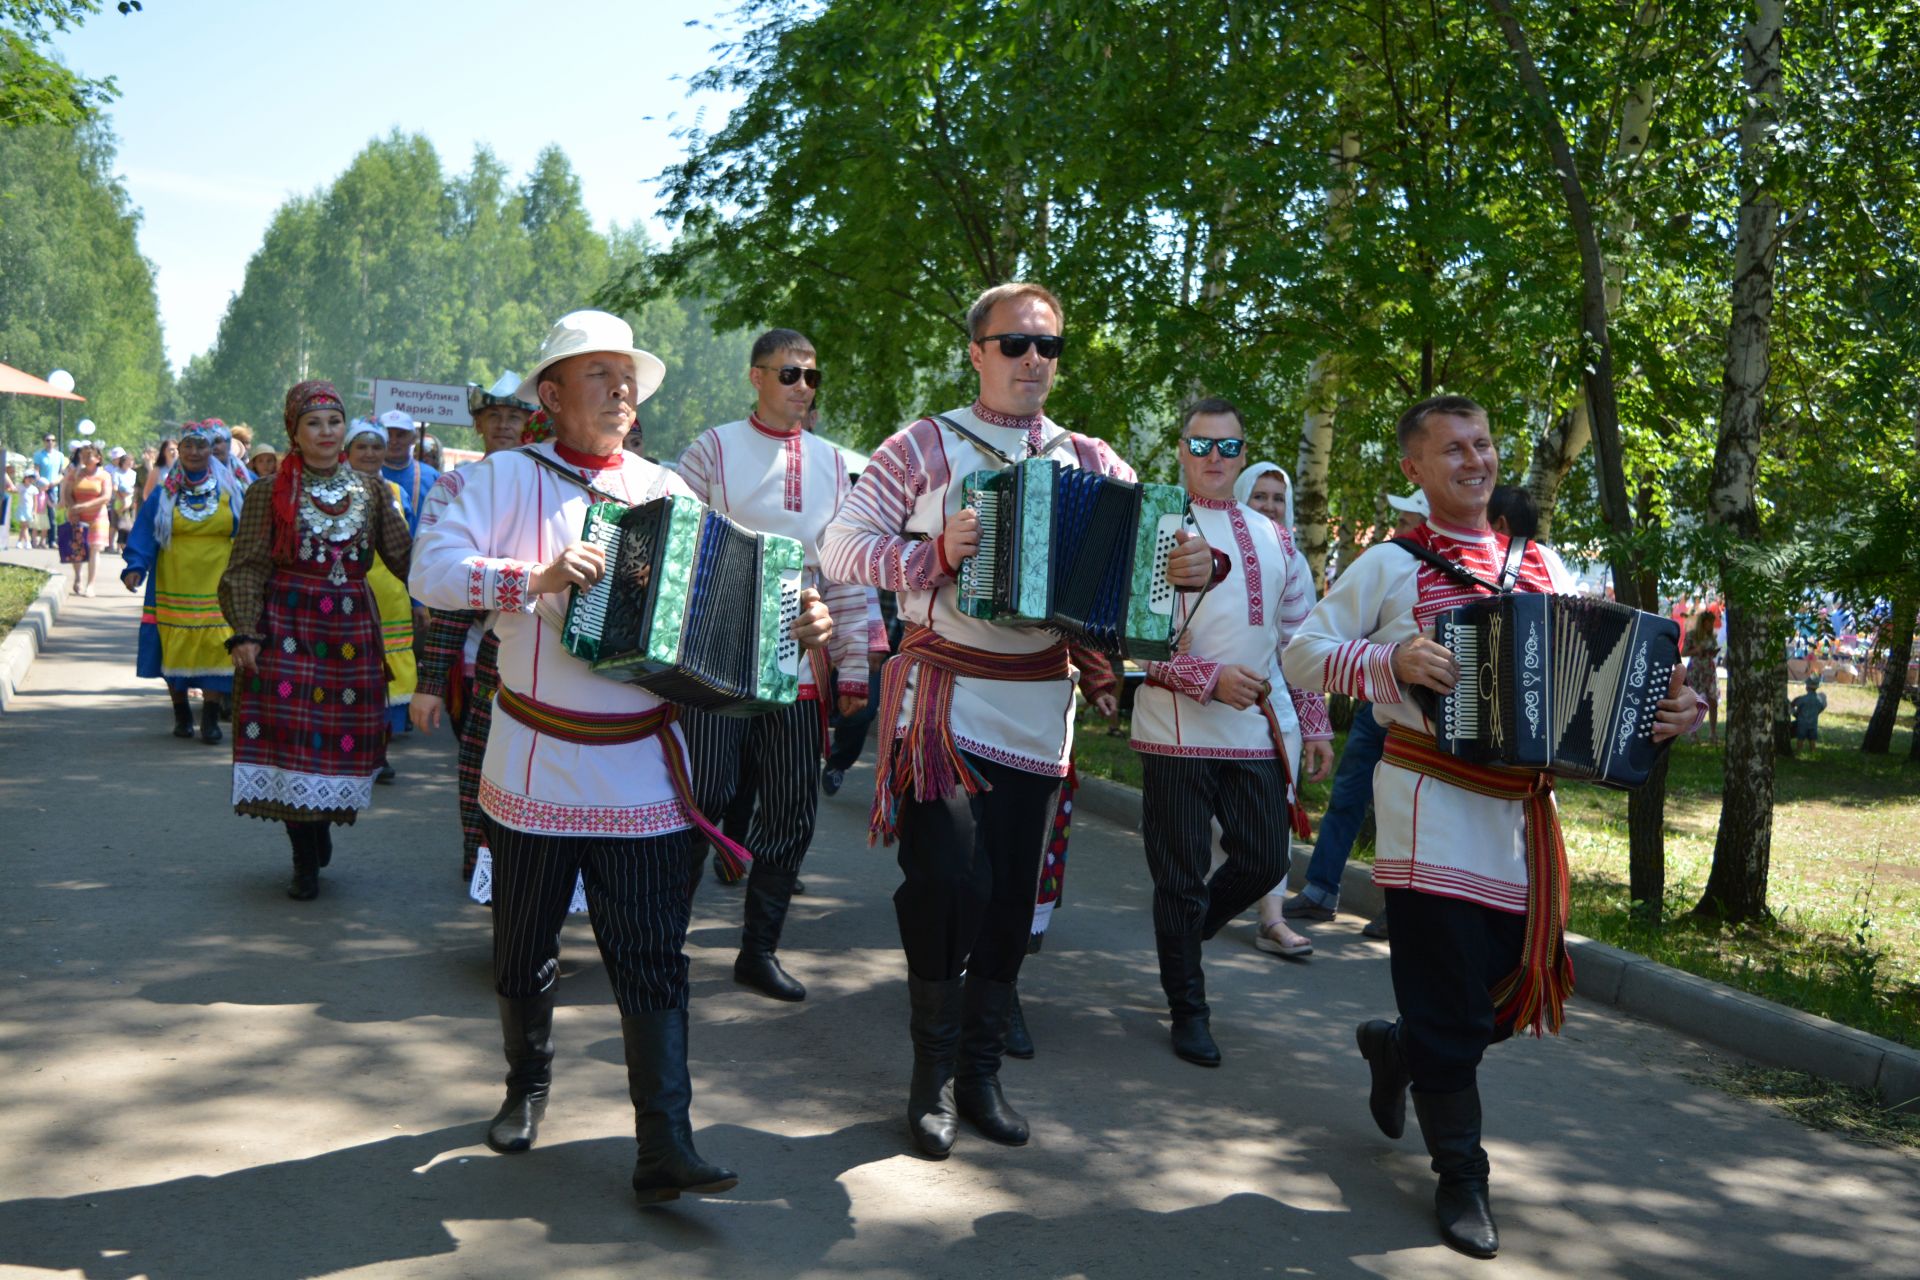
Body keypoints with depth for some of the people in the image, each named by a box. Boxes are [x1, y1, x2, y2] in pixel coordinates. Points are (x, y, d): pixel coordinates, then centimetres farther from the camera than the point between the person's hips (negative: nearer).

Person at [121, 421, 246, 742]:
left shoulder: (229, 492, 6)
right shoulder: (164, 494, 5)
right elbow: (143, 534, 1)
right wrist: (135, 567, -14)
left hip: (216, 587, 0)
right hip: (173, 587, 0)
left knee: (216, 649, -9)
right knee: (175, 650, 3)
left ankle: (210, 718, -3)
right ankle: (181, 714, 18)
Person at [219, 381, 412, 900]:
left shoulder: (371, 491, 9)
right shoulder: (269, 492, 2)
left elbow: (405, 556, 7)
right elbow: (248, 567, -1)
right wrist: (244, 633, -10)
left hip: (352, 628, 2)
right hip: (288, 628, -2)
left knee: (343, 736, 3)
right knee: (290, 737, -4)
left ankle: (322, 827, 30)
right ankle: (306, 862, 7)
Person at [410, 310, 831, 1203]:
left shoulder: (668, 491, 10)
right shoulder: (505, 477, 2)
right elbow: (430, 569, -11)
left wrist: (798, 627, -8)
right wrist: (536, 577, -24)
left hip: (643, 772, 1)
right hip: (535, 771, -1)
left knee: (653, 962, -3)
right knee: (524, 952, 15)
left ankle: (666, 1153, -1)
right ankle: (527, 1087, 40)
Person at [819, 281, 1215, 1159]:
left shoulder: (1089, 462, 10)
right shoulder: (923, 447, 1)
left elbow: (1153, 543, 2)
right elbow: (841, 547, -5)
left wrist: (1195, 566, -21)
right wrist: (934, 553, -21)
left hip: (1038, 708, 3)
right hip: (942, 700, -3)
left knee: (1012, 895, 8)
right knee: (949, 883, -10)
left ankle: (982, 1072, 24)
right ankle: (933, 1076, 10)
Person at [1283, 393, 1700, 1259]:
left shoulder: (1542, 567, 12)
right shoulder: (1390, 565, -2)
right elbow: (1301, 654, -3)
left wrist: (1665, 710, -4)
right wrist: (1391, 661, -20)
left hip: (1522, 810, 5)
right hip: (1432, 809, -5)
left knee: (1522, 993, 13)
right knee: (1450, 1008, 1)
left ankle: (1395, 1046, 41)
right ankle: (1460, 1178, 20)